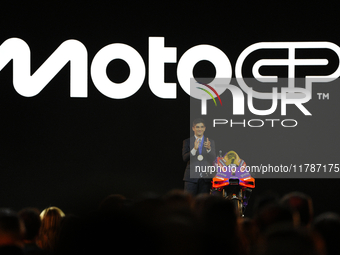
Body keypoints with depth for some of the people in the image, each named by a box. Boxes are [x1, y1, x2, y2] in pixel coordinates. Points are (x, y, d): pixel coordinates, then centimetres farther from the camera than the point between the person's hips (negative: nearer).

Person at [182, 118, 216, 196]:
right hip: (191, 177, -1)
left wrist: (209, 148, -22)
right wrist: (194, 149, -23)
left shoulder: (211, 142, 11)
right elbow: (184, 158, -6)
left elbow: (213, 159, -1)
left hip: (206, 177, 1)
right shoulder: (187, 142, 6)